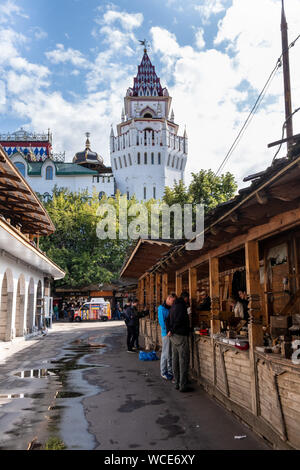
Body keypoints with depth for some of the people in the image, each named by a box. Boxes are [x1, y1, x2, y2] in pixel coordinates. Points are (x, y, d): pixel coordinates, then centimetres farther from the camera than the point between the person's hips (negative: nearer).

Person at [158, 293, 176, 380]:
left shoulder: (171, 308, 12)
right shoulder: (161, 308, -9)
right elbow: (161, 321, -14)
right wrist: (167, 331, -16)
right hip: (166, 334, -7)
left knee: (171, 354, 12)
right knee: (165, 353, -1)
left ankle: (170, 371, 22)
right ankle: (163, 372, 9)